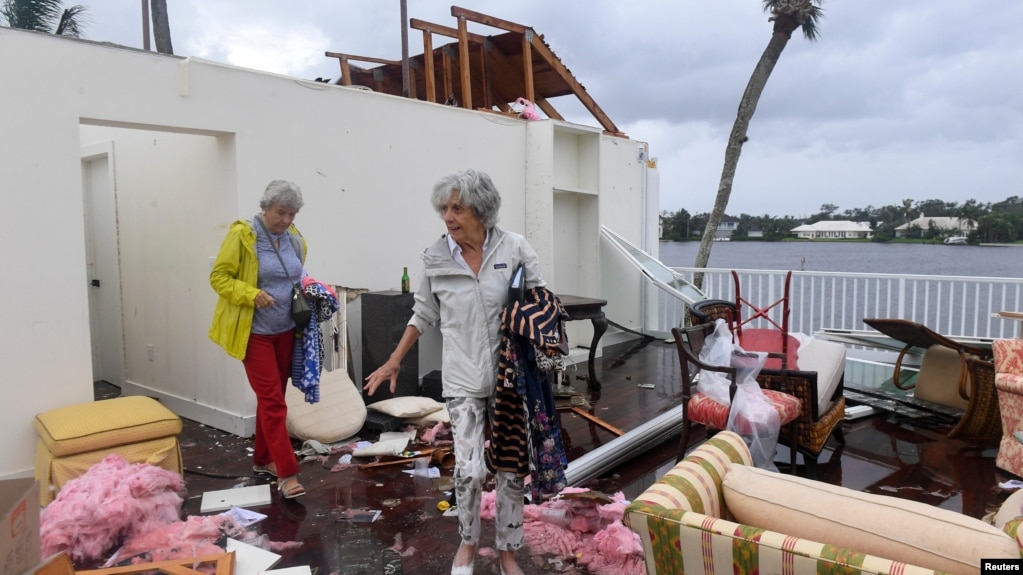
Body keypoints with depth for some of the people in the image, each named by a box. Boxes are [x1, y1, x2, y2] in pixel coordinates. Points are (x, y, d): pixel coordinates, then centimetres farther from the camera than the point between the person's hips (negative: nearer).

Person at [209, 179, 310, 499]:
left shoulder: (295, 239, 6)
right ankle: (287, 474, -6)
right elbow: (218, 277, -11)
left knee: (272, 398, 14)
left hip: (286, 330, 6)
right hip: (255, 332, -6)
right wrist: (251, 294, -25)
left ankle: (263, 460, 29)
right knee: (272, 401, -8)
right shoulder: (242, 235, -12)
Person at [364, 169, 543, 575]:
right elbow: (424, 314, 10)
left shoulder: (515, 249, -8)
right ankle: (468, 541, 27)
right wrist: (394, 361, 13)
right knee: (468, 470, -4)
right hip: (463, 378, 0)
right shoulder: (436, 258, -3)